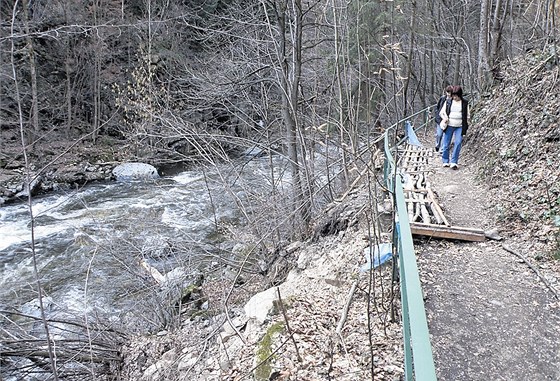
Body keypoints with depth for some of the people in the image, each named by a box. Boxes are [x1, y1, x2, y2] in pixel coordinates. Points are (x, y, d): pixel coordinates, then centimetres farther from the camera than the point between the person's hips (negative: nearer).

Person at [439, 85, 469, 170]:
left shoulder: (465, 103, 4)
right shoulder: (448, 102, 3)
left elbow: (468, 116, 12)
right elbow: (441, 112, 10)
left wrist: (466, 124, -4)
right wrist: (444, 117, -11)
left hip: (460, 127, 0)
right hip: (449, 126, 0)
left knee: (458, 144, -10)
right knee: (446, 144, 1)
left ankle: (454, 162, -6)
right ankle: (445, 161, 15)